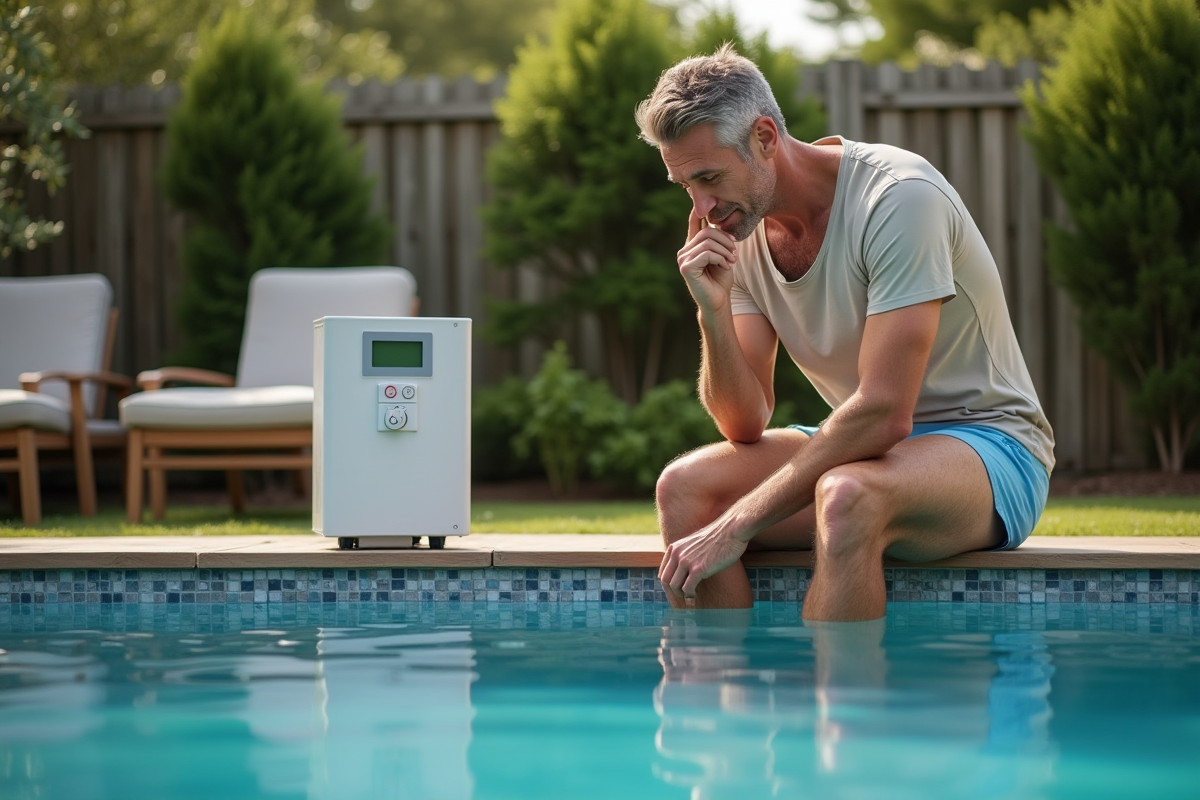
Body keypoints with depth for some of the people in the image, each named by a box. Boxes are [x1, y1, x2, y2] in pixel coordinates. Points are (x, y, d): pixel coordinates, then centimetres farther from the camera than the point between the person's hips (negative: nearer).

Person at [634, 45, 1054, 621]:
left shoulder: (897, 196, -21)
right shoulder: (737, 232, 1)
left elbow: (884, 412, -26)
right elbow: (746, 426, -1)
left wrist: (737, 525, -27)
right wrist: (713, 311, -18)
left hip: (987, 446, -7)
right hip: (864, 449, 7)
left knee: (845, 496, -37)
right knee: (684, 486, -16)